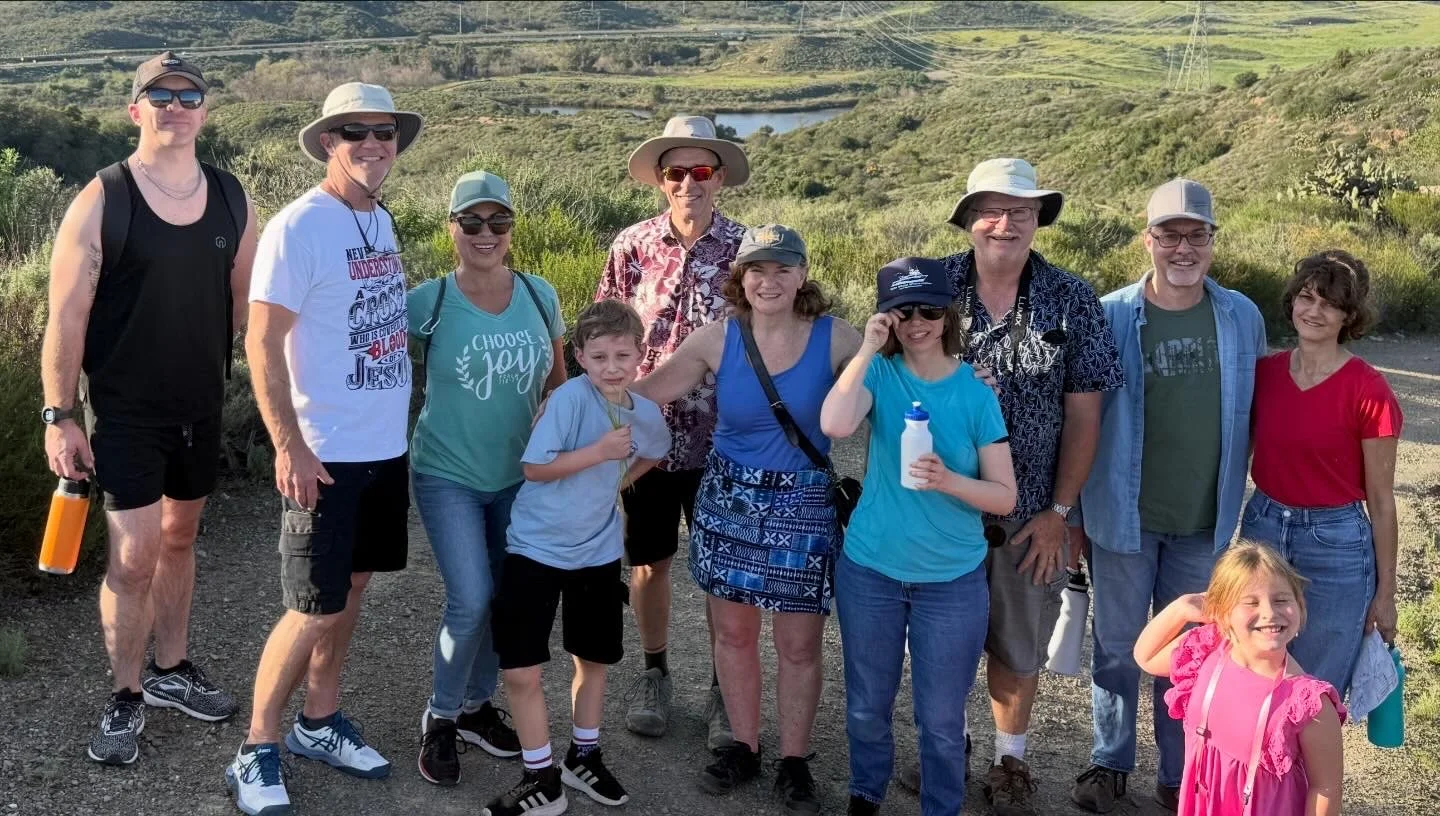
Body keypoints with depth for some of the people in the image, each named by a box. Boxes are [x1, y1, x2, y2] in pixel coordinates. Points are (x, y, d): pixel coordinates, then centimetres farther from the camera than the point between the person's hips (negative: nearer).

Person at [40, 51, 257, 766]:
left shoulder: (232, 201, 2)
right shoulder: (100, 203, -10)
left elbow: (245, 303, 10)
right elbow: (66, 318, -10)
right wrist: (59, 417, -12)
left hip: (202, 407, 5)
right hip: (125, 412, -4)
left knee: (179, 538, 17)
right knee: (134, 556, -4)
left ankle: (171, 670, 33)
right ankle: (125, 699, 13)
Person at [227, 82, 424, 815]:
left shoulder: (382, 220, 9)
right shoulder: (298, 227, -15)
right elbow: (261, 344, -16)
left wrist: (398, 417, 15)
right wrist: (289, 446, -20)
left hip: (386, 446, 8)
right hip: (327, 453, -7)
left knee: (350, 591, 16)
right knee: (315, 610, -3)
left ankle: (320, 723, 30)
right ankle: (257, 749, 13)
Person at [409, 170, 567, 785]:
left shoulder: (540, 296, -3)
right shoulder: (428, 303, -14)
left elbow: (557, 382, 9)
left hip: (516, 476, 4)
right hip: (447, 476, -4)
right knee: (471, 602, -12)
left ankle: (475, 705, 35)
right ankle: (440, 717, 13)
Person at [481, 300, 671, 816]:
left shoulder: (646, 413, -3)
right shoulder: (570, 398, -20)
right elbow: (534, 467, -22)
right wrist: (599, 451, -27)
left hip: (598, 552, 5)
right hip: (536, 548, -5)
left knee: (594, 659, 17)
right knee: (520, 671, -6)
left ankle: (583, 759, 37)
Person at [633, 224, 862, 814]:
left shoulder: (836, 339, -11)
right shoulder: (717, 338, -6)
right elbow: (646, 392, 0)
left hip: (803, 504, -2)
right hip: (728, 499, 2)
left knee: (799, 643, 5)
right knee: (733, 632, 12)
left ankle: (794, 761, 24)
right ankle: (743, 747, 31)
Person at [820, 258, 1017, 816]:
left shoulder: (976, 393, -7)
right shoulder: (880, 374, -7)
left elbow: (1005, 497, -7)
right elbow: (834, 425, -28)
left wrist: (948, 481, -25)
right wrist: (868, 349, -25)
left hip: (953, 580, -1)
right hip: (869, 571, 1)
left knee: (941, 719, 9)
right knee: (867, 708, 17)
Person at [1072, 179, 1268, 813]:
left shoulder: (1243, 318, -2)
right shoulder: (1109, 316, -9)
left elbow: (1254, 416, 9)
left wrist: (1234, 497, 9)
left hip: (1205, 523, 2)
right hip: (1123, 518, -2)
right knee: (1118, 649, 12)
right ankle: (1110, 763, 30)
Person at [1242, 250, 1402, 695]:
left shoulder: (1368, 390, -13)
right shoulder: (1265, 372, 0)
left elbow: (1380, 500, -7)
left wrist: (1385, 592, -3)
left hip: (1335, 546, -4)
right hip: (1262, 530, 4)